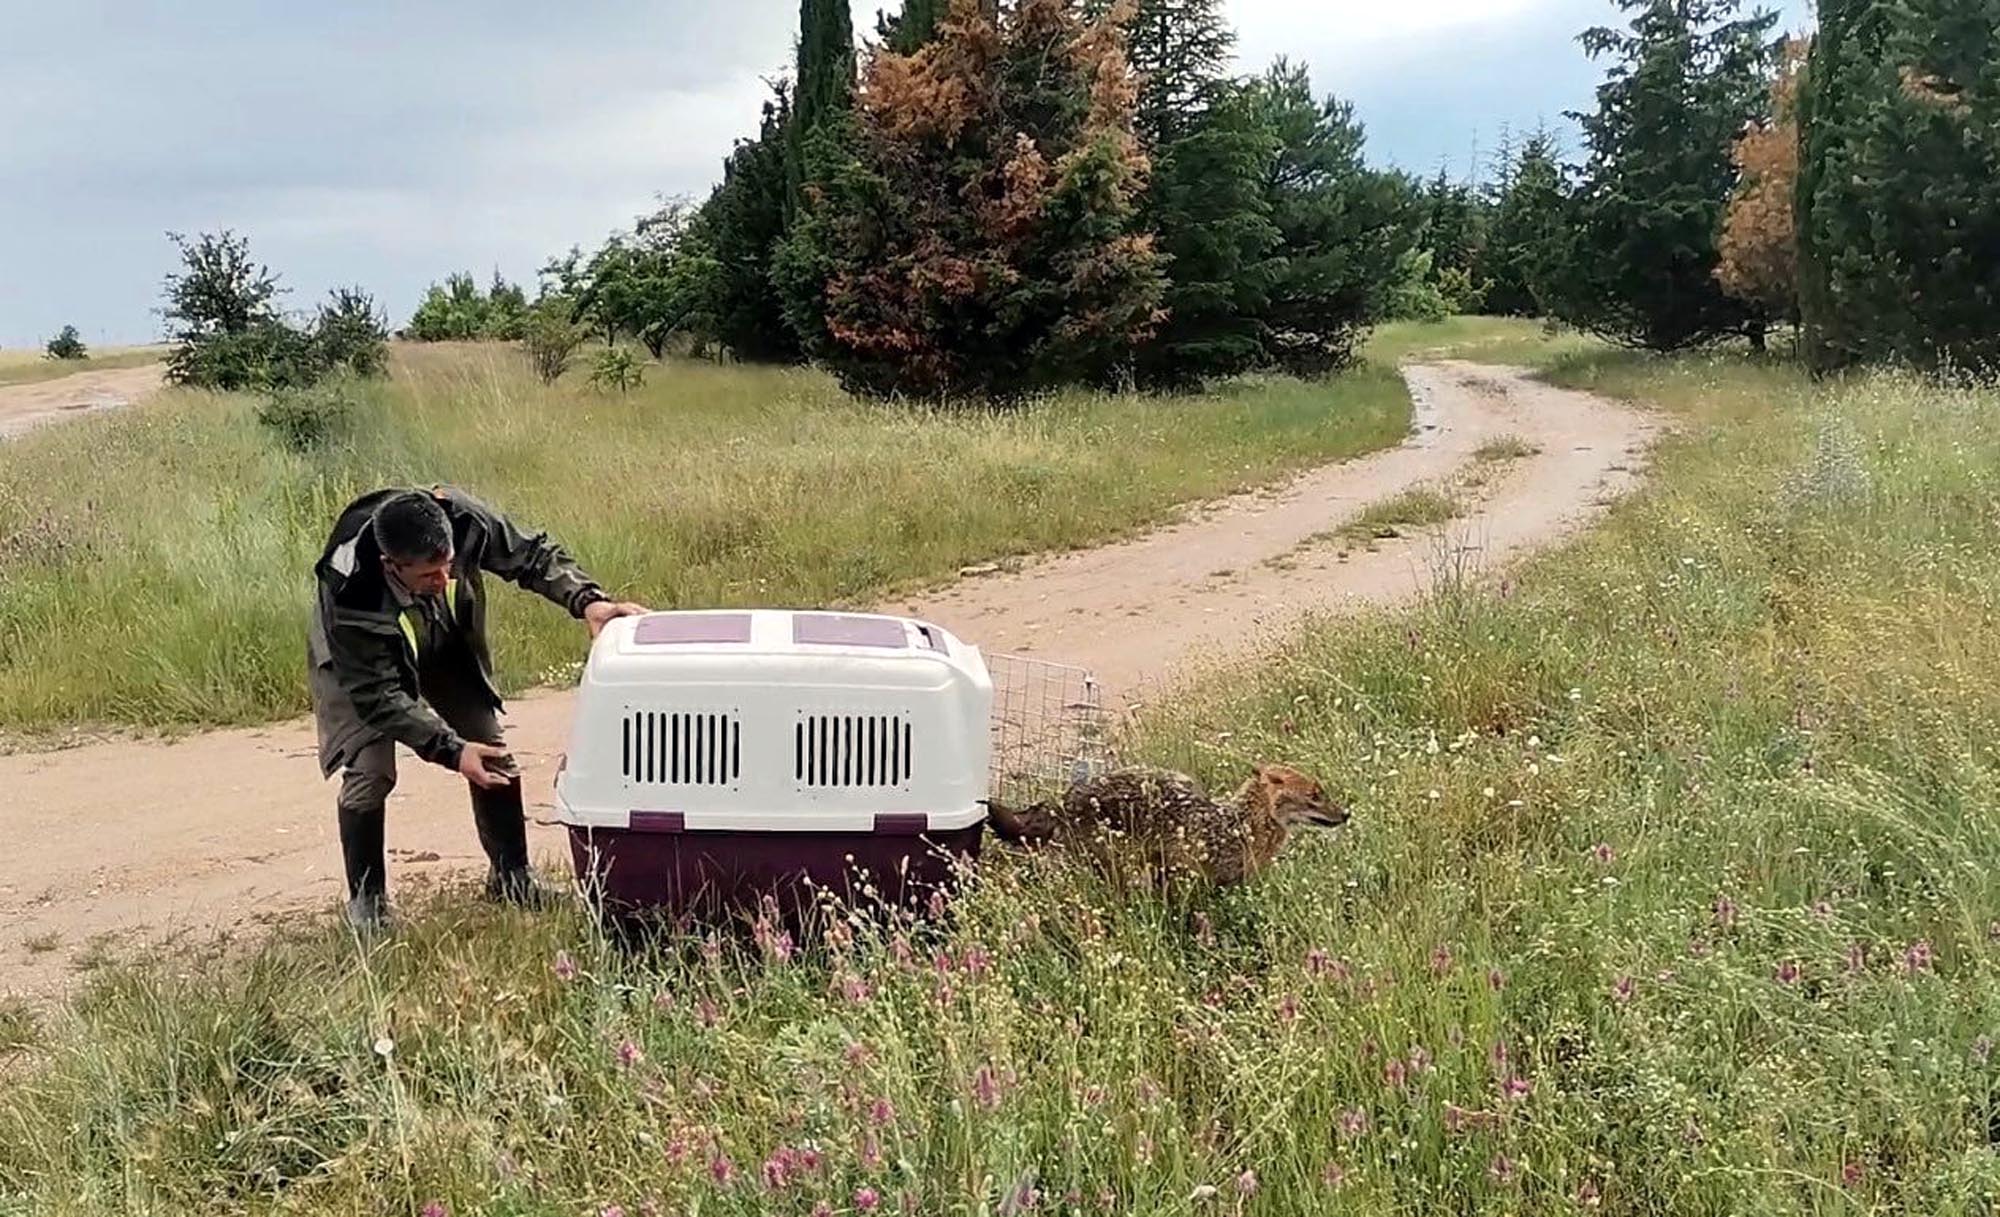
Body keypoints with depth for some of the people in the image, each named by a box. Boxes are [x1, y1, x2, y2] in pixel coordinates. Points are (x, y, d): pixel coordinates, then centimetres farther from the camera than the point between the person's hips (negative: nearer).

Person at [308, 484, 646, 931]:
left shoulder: (463, 518, -36)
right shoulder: (349, 591, -42)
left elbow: (533, 556, -19)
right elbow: (379, 696, -34)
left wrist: (586, 601, -37)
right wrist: (452, 751, -39)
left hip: (447, 649, 4)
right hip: (358, 661, -4)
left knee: (495, 757, 2)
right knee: (369, 773, -17)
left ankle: (511, 875, 21)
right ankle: (365, 899, 2)